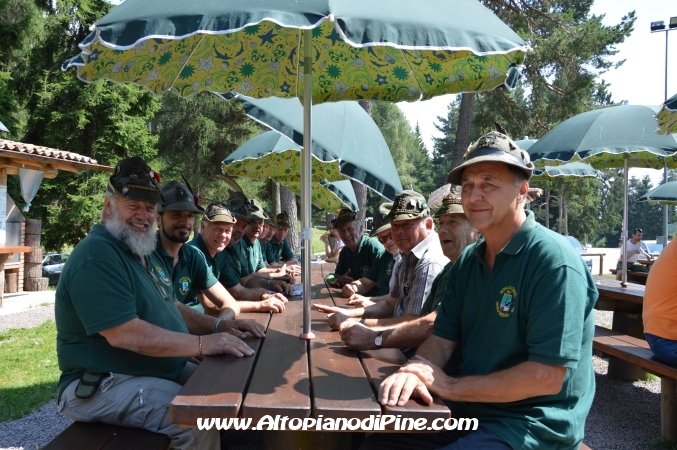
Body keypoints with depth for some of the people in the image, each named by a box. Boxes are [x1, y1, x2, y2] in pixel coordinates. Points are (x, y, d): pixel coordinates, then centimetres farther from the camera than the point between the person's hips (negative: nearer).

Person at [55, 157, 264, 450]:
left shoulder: (143, 253, 13)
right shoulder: (96, 257, -20)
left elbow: (169, 308, 18)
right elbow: (123, 334, -29)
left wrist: (217, 326, 1)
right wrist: (202, 344, -28)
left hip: (162, 370, 10)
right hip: (100, 386, -10)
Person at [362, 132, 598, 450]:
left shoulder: (553, 262, -19)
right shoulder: (467, 262, 5)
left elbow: (548, 376, -23)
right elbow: (442, 338, 5)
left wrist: (452, 387, -18)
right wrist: (412, 372, -18)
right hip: (469, 413, 7)